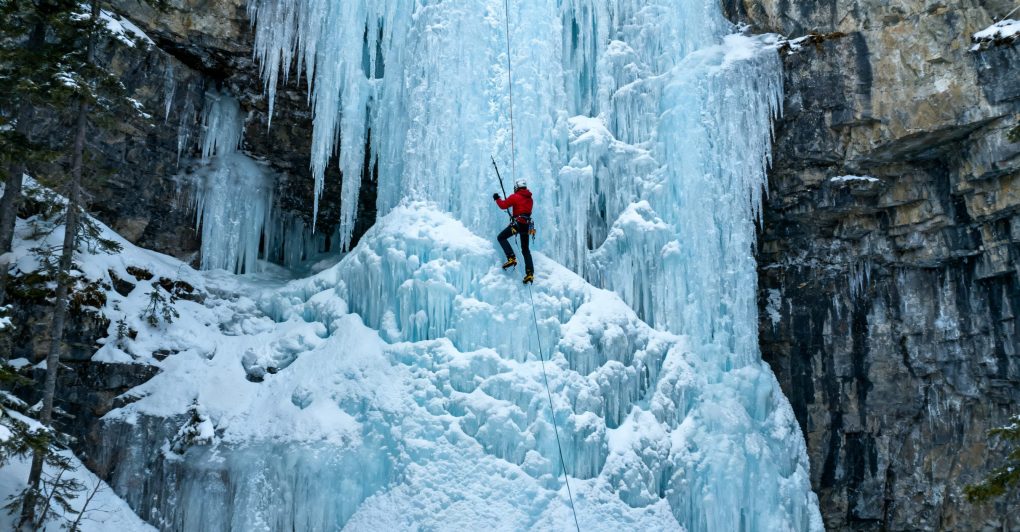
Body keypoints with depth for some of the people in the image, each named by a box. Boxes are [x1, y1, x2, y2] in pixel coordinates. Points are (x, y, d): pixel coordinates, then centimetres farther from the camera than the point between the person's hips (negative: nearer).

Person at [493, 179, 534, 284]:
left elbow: (503, 205, -3)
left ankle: (511, 258, -14)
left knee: (501, 237, 5)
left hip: (517, 223, -7)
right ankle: (530, 273, 1)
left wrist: (497, 199, 15)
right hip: (527, 225, 7)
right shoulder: (530, 199, 18)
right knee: (525, 249, 11)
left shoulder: (515, 196, -2)